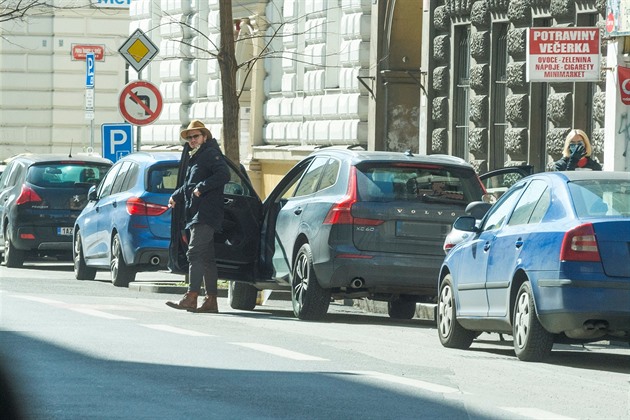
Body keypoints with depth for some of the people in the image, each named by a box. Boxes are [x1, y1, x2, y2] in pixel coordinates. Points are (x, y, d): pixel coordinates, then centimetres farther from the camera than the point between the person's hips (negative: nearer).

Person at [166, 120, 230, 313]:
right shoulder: (195, 158, 24)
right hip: (196, 215, 11)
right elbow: (189, 185, 33)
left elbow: (224, 175, -20)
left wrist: (202, 187, -21)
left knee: (195, 252, -17)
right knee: (206, 257, 10)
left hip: (206, 214, -11)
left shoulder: (211, 154, -6)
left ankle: (191, 297, -23)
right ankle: (211, 300, 12)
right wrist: (176, 197, 17)